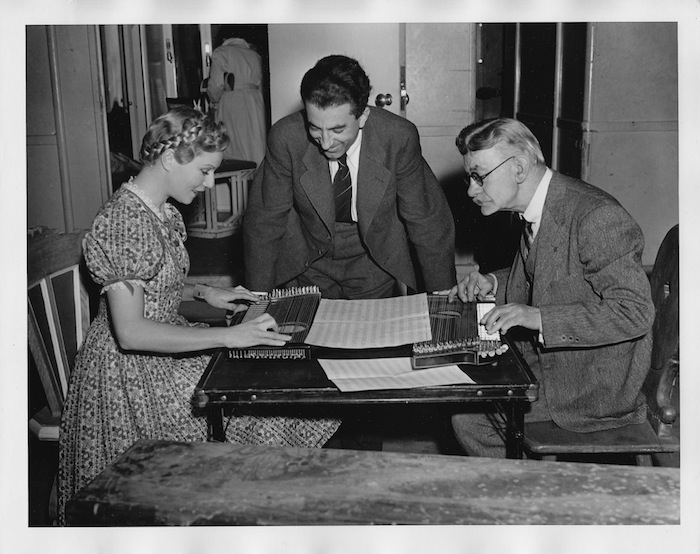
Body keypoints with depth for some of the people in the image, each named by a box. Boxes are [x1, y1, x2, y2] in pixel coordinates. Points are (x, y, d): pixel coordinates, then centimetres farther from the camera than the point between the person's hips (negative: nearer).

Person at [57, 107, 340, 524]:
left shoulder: (164, 212, 7)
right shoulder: (120, 223, -23)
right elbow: (131, 331, -29)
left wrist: (204, 293, 5)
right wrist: (228, 336, -31)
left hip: (168, 343, 9)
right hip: (131, 369, -9)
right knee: (251, 407, -15)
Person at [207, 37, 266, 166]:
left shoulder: (221, 53, -1)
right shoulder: (255, 55, 15)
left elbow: (216, 84, -8)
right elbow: (259, 85, 16)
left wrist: (214, 101, 9)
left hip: (230, 103, -4)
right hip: (254, 102, 5)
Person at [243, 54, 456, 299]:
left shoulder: (398, 137, -22)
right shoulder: (285, 138, -21)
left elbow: (427, 222, -11)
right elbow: (264, 223, -10)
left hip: (376, 271, 0)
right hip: (309, 269, 1)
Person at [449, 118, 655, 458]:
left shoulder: (597, 216, -25)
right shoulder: (535, 209, 4)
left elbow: (635, 312, -27)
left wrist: (537, 317, -33)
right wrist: (493, 284, 1)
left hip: (595, 387, -9)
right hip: (549, 355, 9)